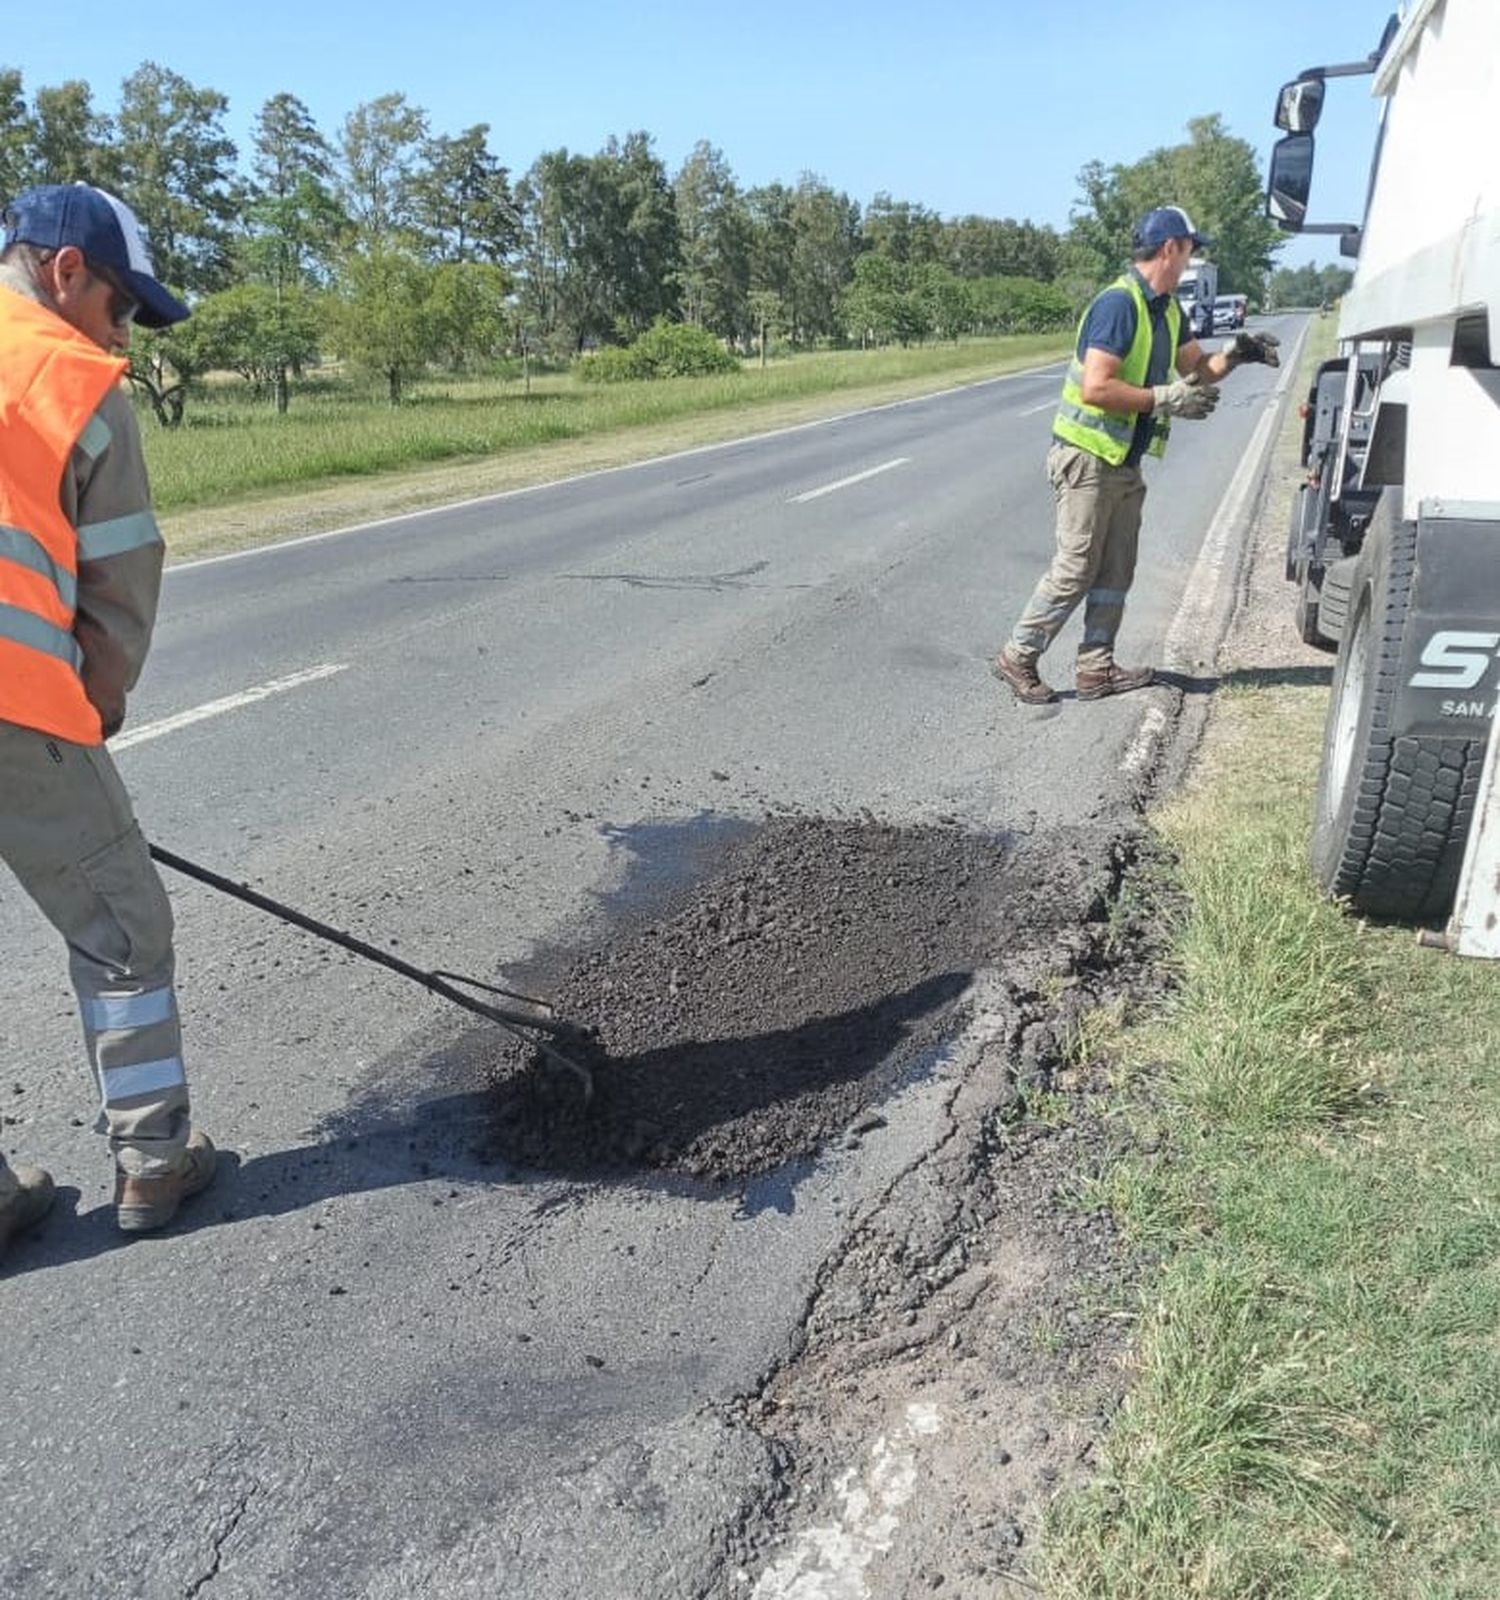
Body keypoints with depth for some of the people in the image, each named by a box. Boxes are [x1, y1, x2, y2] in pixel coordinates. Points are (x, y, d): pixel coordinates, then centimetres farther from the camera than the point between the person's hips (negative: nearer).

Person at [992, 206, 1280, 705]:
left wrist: (1234, 354, 3)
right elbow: (1096, 388, -25)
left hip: (1124, 463, 9)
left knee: (1116, 571, 9)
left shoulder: (1166, 309, 12)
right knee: (1075, 570, -6)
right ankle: (1017, 657, 5)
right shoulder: (1118, 303, -17)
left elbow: (1197, 368, 23)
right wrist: (1166, 399, -20)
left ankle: (1096, 669, 15)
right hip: (1087, 458, -9)